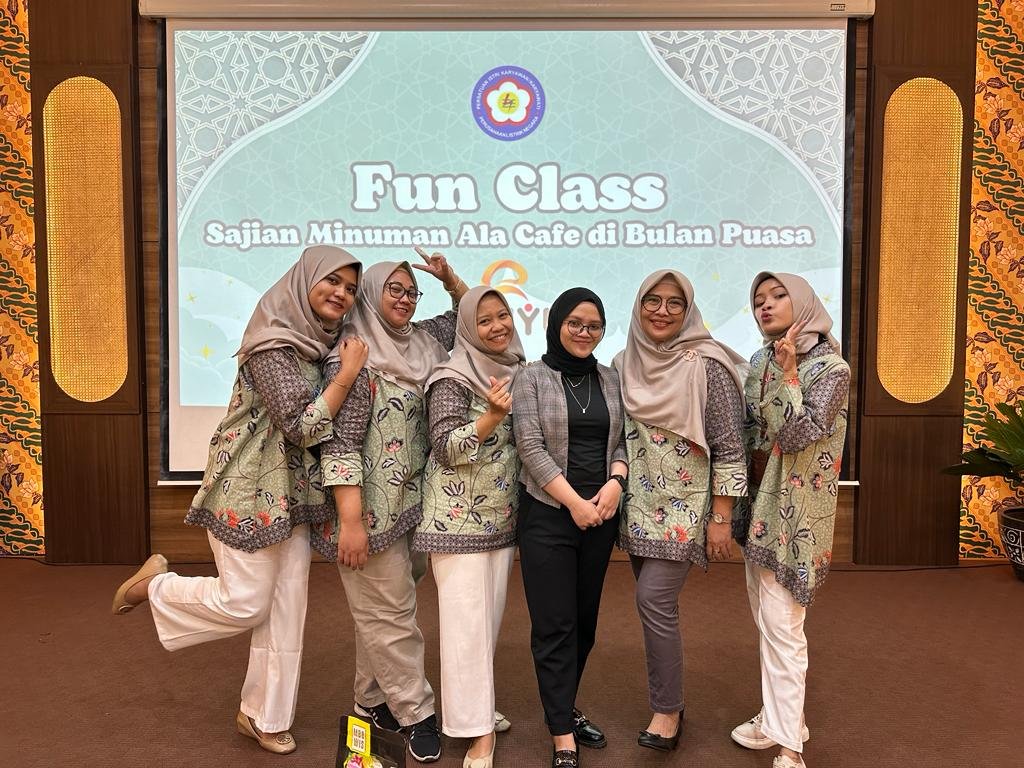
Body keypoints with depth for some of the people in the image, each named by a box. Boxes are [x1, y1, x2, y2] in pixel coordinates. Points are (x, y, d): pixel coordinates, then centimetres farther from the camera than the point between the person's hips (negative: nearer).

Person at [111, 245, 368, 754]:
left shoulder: (318, 341, 7)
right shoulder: (273, 343, -18)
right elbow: (302, 426, -21)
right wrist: (347, 374, -19)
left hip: (292, 492, 8)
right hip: (251, 489, -8)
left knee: (286, 608, 10)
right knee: (245, 605, 2)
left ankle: (262, 716, 26)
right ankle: (155, 584, 28)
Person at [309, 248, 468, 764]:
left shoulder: (423, 341, 8)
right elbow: (340, 444, -17)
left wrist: (449, 279, 4)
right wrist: (351, 520, -21)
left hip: (413, 504, 7)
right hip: (372, 509, -7)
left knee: (380, 609, 18)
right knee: (390, 612, 3)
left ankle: (372, 698, 34)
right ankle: (416, 712, 19)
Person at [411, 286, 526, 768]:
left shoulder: (519, 371, 9)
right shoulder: (453, 378, -10)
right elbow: (445, 448, -18)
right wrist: (493, 415, -28)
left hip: (503, 517, 6)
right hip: (459, 519, -6)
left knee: (490, 618, 14)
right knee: (466, 621, -2)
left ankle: (480, 707, 30)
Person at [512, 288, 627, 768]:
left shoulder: (609, 379, 10)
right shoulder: (532, 377, -3)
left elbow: (622, 440, 9)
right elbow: (531, 447, -10)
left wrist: (615, 483, -10)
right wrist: (573, 502, -14)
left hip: (601, 513, 5)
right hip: (548, 514, -4)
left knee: (585, 619, 13)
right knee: (554, 624, -1)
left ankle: (563, 707, 32)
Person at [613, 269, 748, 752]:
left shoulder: (706, 366, -12)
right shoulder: (624, 364, 5)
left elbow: (729, 447, -11)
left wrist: (721, 518, -12)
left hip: (684, 507, -5)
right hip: (638, 507, 5)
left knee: (654, 599, -10)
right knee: (657, 603, 11)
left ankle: (666, 710, 9)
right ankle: (668, 704, 27)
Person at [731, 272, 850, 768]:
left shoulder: (830, 367, -11)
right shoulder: (761, 361, 8)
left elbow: (797, 435, -21)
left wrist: (788, 372, -16)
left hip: (795, 510, -7)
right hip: (760, 503, 7)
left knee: (780, 621, -4)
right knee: (765, 614, 16)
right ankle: (779, 716, 32)